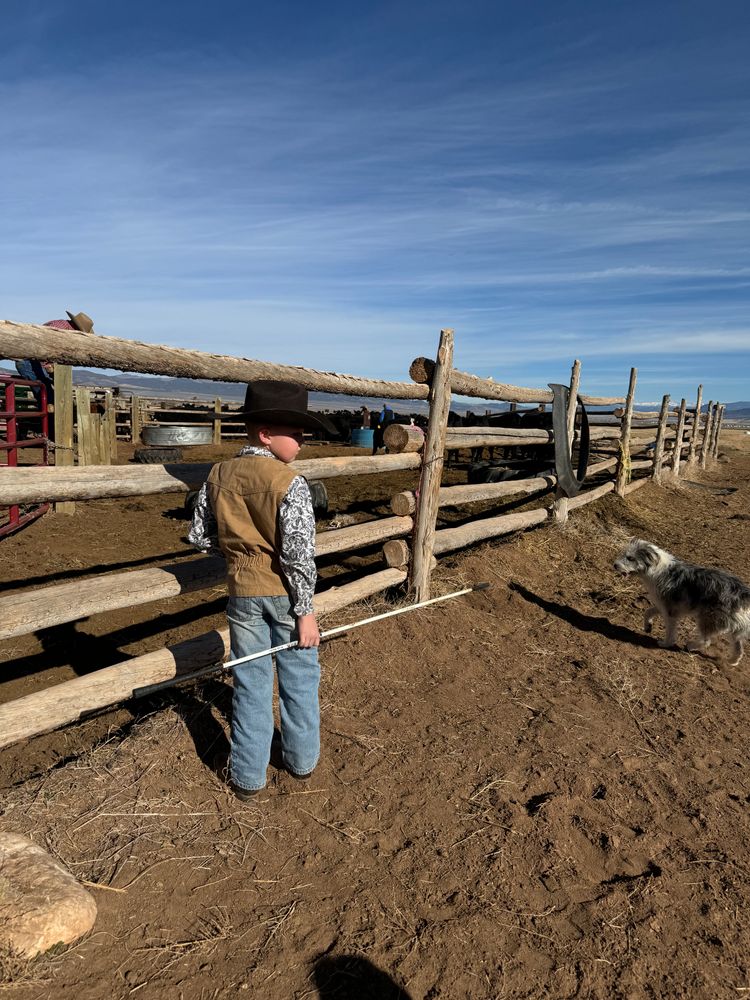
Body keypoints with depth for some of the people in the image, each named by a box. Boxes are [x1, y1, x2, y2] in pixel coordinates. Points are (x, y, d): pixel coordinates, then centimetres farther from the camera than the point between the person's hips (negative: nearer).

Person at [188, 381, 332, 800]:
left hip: (243, 592, 4)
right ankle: (302, 760, 34)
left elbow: (200, 536, 4)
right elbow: (299, 554, -20)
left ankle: (248, 776, 26)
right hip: (285, 593, -4)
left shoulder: (219, 475, -2)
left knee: (251, 682, 15)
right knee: (299, 679, 16)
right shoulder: (291, 484, -18)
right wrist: (306, 611, -13)